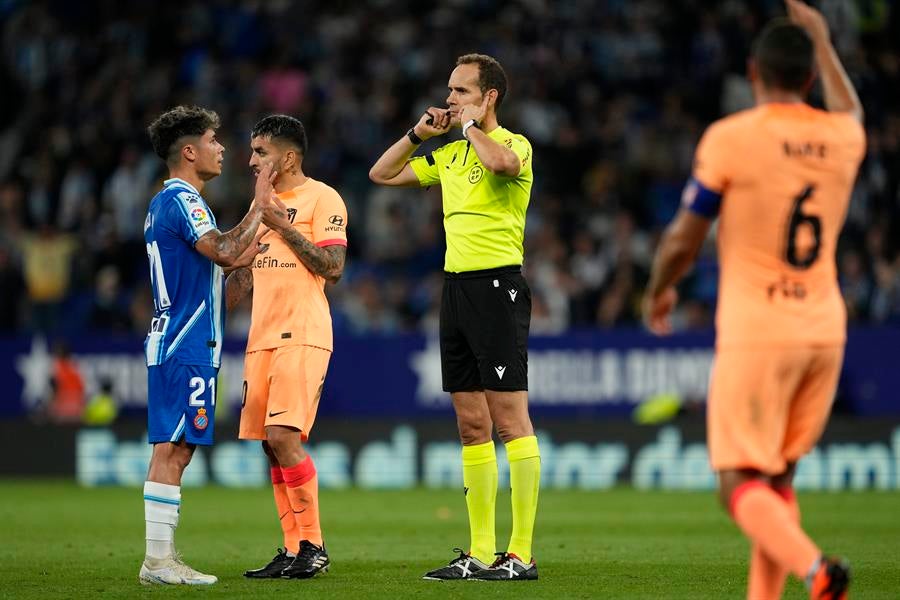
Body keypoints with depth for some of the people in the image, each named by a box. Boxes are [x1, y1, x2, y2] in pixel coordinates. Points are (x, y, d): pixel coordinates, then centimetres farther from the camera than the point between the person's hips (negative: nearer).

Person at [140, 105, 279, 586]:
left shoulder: (165, 202, 21)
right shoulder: (181, 200, -11)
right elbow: (224, 252, -23)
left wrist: (244, 259, 24)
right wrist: (259, 208, -14)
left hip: (172, 344, 10)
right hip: (185, 348, -10)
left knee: (174, 451, 8)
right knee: (171, 450, -11)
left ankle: (161, 559, 8)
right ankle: (158, 560, -12)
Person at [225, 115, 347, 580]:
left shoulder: (322, 199, -4)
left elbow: (333, 266, -13)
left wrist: (283, 226, -14)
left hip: (303, 336, -8)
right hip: (262, 339, 8)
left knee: (283, 437, -16)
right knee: (271, 445, 4)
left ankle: (314, 547, -8)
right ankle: (293, 550, 8)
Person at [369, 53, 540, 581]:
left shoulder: (514, 144, -6)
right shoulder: (448, 155, 17)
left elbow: (502, 162, -31)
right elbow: (382, 175, 26)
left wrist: (470, 124, -13)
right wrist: (419, 133, 13)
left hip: (497, 285, -8)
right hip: (456, 286, 8)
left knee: (510, 419, -9)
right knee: (471, 425, 8)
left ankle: (522, 553, -9)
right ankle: (481, 552, 11)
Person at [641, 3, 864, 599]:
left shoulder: (729, 138, -8)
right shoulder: (842, 138, 7)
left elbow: (683, 241, -4)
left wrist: (659, 290, 16)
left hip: (755, 332, -5)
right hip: (824, 329, 5)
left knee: (741, 483, -6)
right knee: (778, 478, 16)